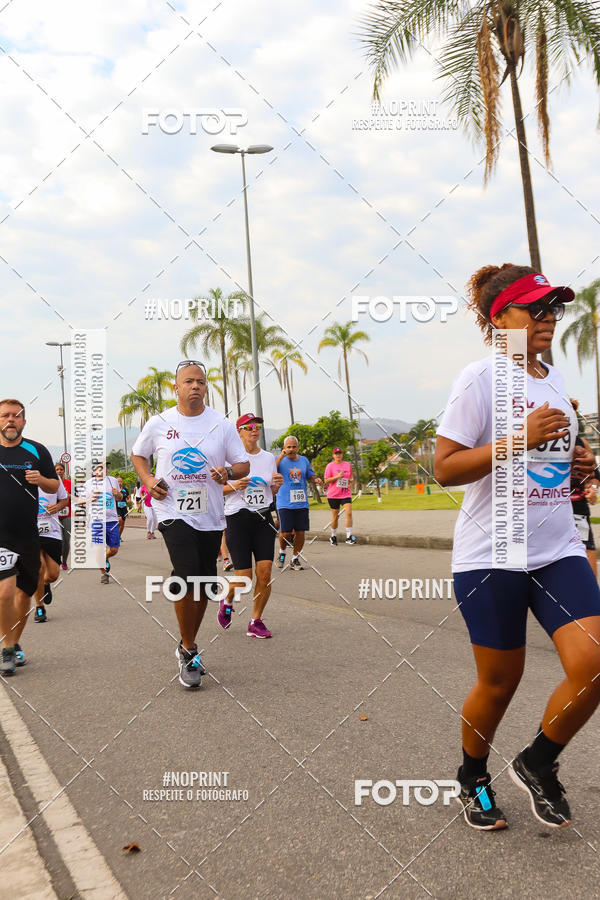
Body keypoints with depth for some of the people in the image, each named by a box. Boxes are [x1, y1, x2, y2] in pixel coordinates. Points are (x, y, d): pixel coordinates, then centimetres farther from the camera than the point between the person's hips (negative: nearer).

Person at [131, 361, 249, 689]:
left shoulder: (222, 425, 2)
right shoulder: (159, 424, 1)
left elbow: (243, 464, 6)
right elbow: (138, 454, 16)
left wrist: (228, 471, -17)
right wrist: (148, 480, -3)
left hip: (210, 516, 3)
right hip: (173, 511, -3)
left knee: (204, 584, 10)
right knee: (187, 575, -21)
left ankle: (188, 646, 31)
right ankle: (187, 651, -4)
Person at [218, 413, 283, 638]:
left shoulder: (269, 457, 11)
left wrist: (277, 484, -2)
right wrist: (235, 486, -17)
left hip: (263, 518, 4)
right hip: (237, 518, -4)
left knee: (265, 571, -7)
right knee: (243, 578, -6)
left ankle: (256, 622, 7)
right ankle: (227, 601, 28)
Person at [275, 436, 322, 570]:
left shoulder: (304, 460, 13)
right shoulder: (279, 460, -1)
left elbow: (311, 475, 22)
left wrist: (316, 479, -1)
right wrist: (281, 456, -22)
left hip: (302, 503, 4)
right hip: (284, 504, -4)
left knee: (300, 532, 2)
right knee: (285, 533, -7)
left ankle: (295, 559, 18)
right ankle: (282, 553, 22)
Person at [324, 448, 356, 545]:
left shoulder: (347, 464, 9)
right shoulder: (330, 466, -2)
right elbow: (326, 480, -7)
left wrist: (351, 480, 0)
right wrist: (337, 476, -18)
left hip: (346, 494, 2)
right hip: (333, 495, -2)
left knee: (349, 513, -15)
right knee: (335, 516, 7)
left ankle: (349, 537, -12)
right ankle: (333, 536, 24)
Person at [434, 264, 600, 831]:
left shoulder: (554, 380, 12)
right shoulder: (481, 379, -10)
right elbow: (445, 469, -15)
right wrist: (519, 439, -23)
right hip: (491, 555, -6)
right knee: (500, 680, 6)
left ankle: (537, 764, 16)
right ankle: (473, 779, 34)